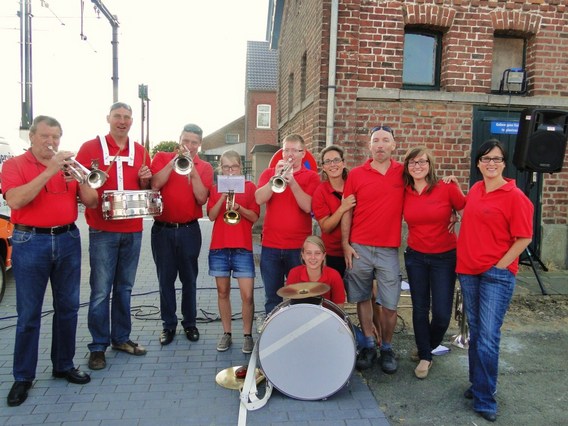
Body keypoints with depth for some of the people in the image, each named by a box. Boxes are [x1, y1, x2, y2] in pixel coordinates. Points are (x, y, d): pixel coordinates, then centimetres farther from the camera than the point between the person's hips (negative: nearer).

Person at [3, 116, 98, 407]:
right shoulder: (14, 165, -1)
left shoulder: (68, 165, 9)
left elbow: (91, 202, 4)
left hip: (68, 240, 4)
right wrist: (49, 171, -21)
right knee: (29, 313, 3)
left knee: (68, 307, 9)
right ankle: (23, 377, 15)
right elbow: (14, 201, -18)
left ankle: (64, 365, 24)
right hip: (31, 243, -3)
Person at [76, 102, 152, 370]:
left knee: (125, 288, 13)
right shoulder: (90, 148, -1)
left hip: (133, 229, 4)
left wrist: (145, 180, -3)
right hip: (103, 230, -4)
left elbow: (147, 189, 18)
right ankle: (98, 346, 13)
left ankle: (121, 338, 26)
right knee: (101, 290, -1)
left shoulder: (140, 151, 10)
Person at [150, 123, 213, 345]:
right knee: (166, 279, 6)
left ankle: (190, 322, 22)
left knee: (189, 278, 7)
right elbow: (154, 184, -12)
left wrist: (192, 170, -16)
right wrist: (175, 160, -15)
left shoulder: (205, 167, 4)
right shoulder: (162, 157, 5)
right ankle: (169, 324, 19)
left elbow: (201, 198, -9)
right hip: (162, 229, 0)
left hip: (189, 230, 0)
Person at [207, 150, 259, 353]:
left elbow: (255, 217, -3)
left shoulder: (249, 187, 4)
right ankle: (226, 333, 22)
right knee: (223, 292, 10)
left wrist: (238, 207, -20)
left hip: (242, 247, -2)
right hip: (219, 246, 3)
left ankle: (247, 335, 11)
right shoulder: (216, 189, 10)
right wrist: (223, 196, -14)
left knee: (247, 294, -4)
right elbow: (211, 215, -2)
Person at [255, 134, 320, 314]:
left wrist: (292, 182, -21)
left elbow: (307, 206, -12)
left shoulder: (311, 176, 2)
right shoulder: (269, 173, 9)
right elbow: (259, 199, -8)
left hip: (299, 247, -2)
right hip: (270, 245, 2)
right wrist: (275, 177, -18)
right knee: (272, 297, 10)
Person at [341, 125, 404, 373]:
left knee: (389, 304, 2)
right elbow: (347, 212, 3)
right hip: (359, 248, 1)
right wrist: (345, 244, -2)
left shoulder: (404, 173, 3)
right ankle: (369, 346, 27)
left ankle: (387, 348, 23)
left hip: (389, 250, 0)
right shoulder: (356, 175, 1)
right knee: (362, 299, 11)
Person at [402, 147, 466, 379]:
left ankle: (430, 345, 33)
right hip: (415, 256, 2)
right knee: (420, 309, 9)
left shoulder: (447, 188, -11)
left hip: (444, 257, -2)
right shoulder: (404, 193, -2)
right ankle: (424, 356, 28)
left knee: (442, 313, 1)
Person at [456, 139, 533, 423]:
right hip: (468, 271, 6)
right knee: (475, 333, 16)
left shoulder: (514, 196, -10)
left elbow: (523, 238, -10)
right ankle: (477, 384, 32)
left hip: (497, 274, -6)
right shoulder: (475, 190, 8)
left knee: (488, 338, -5)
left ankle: (484, 399, 11)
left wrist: (499, 266, -12)